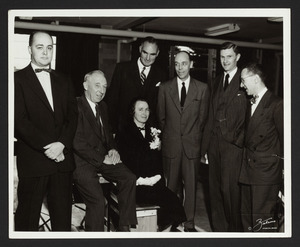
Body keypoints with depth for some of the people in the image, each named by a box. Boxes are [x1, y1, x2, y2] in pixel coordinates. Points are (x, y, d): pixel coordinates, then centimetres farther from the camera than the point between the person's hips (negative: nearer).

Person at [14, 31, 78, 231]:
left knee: (63, 217, 7)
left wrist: (62, 143, -9)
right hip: (32, 160, -4)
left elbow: (73, 116, 8)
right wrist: (47, 146, -13)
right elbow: (20, 120, -8)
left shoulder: (64, 82, 16)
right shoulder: (18, 79, 1)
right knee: (28, 217, 5)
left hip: (62, 158, 4)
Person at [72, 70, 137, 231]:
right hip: (82, 162, -7)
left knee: (129, 178, -12)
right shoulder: (76, 107, -14)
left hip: (103, 157, 8)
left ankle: (124, 227, -1)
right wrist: (102, 159, -15)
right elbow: (78, 143, -19)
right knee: (97, 200, -21)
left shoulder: (102, 106, 14)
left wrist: (113, 150, 4)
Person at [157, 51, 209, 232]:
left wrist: (194, 137, 6)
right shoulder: (165, 88, 6)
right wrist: (168, 136, 10)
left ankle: (190, 224, 14)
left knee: (191, 185, 3)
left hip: (191, 144, 0)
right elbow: (161, 117, 12)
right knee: (172, 185, 5)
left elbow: (203, 117, 7)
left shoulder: (202, 88, 4)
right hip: (171, 144, 1)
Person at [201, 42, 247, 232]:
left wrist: (239, 141, -14)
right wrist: (205, 146, 13)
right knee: (215, 188, 9)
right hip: (214, 142, 6)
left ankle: (235, 229, 12)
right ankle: (218, 228, 22)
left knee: (230, 188, -6)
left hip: (233, 144, -6)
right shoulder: (216, 82, 17)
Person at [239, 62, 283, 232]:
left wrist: (284, 169, -7)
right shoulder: (250, 103, 16)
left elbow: (285, 137, -7)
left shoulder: (276, 104, -8)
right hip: (249, 169, 8)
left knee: (262, 220, -7)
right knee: (247, 216, 13)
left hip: (267, 172, -8)